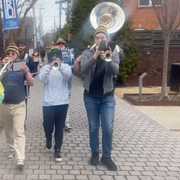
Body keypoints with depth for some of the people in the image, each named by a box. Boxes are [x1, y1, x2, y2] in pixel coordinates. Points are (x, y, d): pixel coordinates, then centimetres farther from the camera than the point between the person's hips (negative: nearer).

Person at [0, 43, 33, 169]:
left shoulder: (22, 65, -2)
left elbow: (31, 83, -8)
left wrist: (26, 72, -24)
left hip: (19, 105, -3)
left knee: (19, 132, -9)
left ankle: (20, 159, -9)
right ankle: (13, 148, 42)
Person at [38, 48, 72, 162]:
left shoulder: (66, 67, 3)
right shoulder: (45, 68, 3)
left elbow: (69, 76, -18)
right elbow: (42, 79, -17)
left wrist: (60, 66, -33)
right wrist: (50, 66, -30)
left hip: (63, 102, 0)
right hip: (48, 103, 0)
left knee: (60, 128, 5)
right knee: (48, 127, 6)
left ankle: (57, 150, 17)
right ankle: (48, 138, 40)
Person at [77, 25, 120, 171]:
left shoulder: (113, 53, -1)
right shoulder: (87, 53, -3)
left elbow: (116, 71, -18)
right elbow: (83, 69, -21)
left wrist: (108, 59, -38)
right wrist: (95, 57, -38)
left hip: (108, 96, 0)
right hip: (90, 96, 0)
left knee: (108, 128, 1)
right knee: (93, 127, 10)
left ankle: (107, 156, 14)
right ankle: (95, 153, 25)